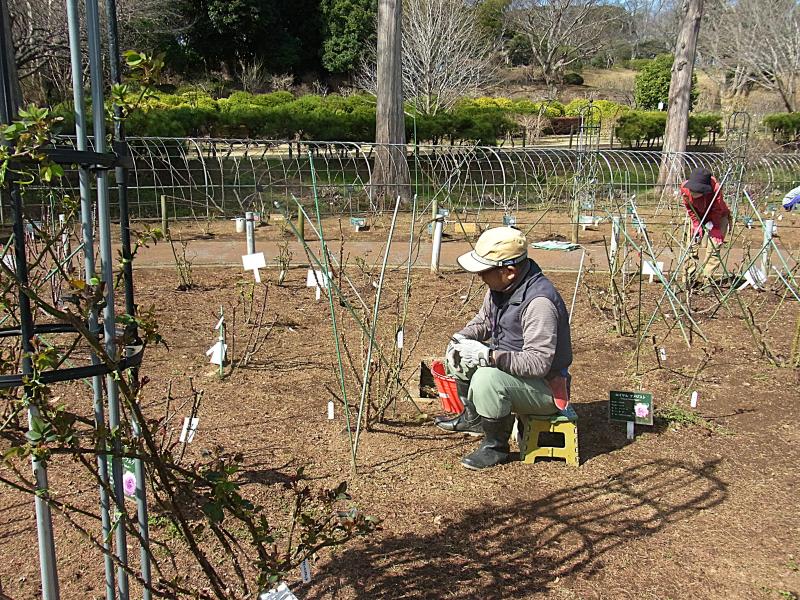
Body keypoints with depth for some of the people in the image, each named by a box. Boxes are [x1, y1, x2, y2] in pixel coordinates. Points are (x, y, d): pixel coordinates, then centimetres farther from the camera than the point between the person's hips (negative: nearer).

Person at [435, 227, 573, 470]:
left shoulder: (539, 302, -32)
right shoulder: (500, 286, -3)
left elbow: (538, 363, -35)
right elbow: (483, 320, 15)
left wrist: (488, 355, -38)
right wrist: (461, 338, -6)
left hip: (546, 386, -9)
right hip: (510, 365, 9)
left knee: (487, 378, -32)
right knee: (460, 355, 8)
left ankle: (496, 446, -10)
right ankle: (473, 417, 25)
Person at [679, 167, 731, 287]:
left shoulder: (716, 188, -36)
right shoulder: (685, 188, -27)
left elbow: (717, 210, -21)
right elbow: (690, 210, -12)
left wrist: (711, 224, -25)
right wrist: (697, 226, -17)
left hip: (717, 217, -3)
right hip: (698, 217, 3)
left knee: (713, 247, -16)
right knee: (691, 246, -3)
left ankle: (706, 280, -15)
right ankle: (689, 279, 2)